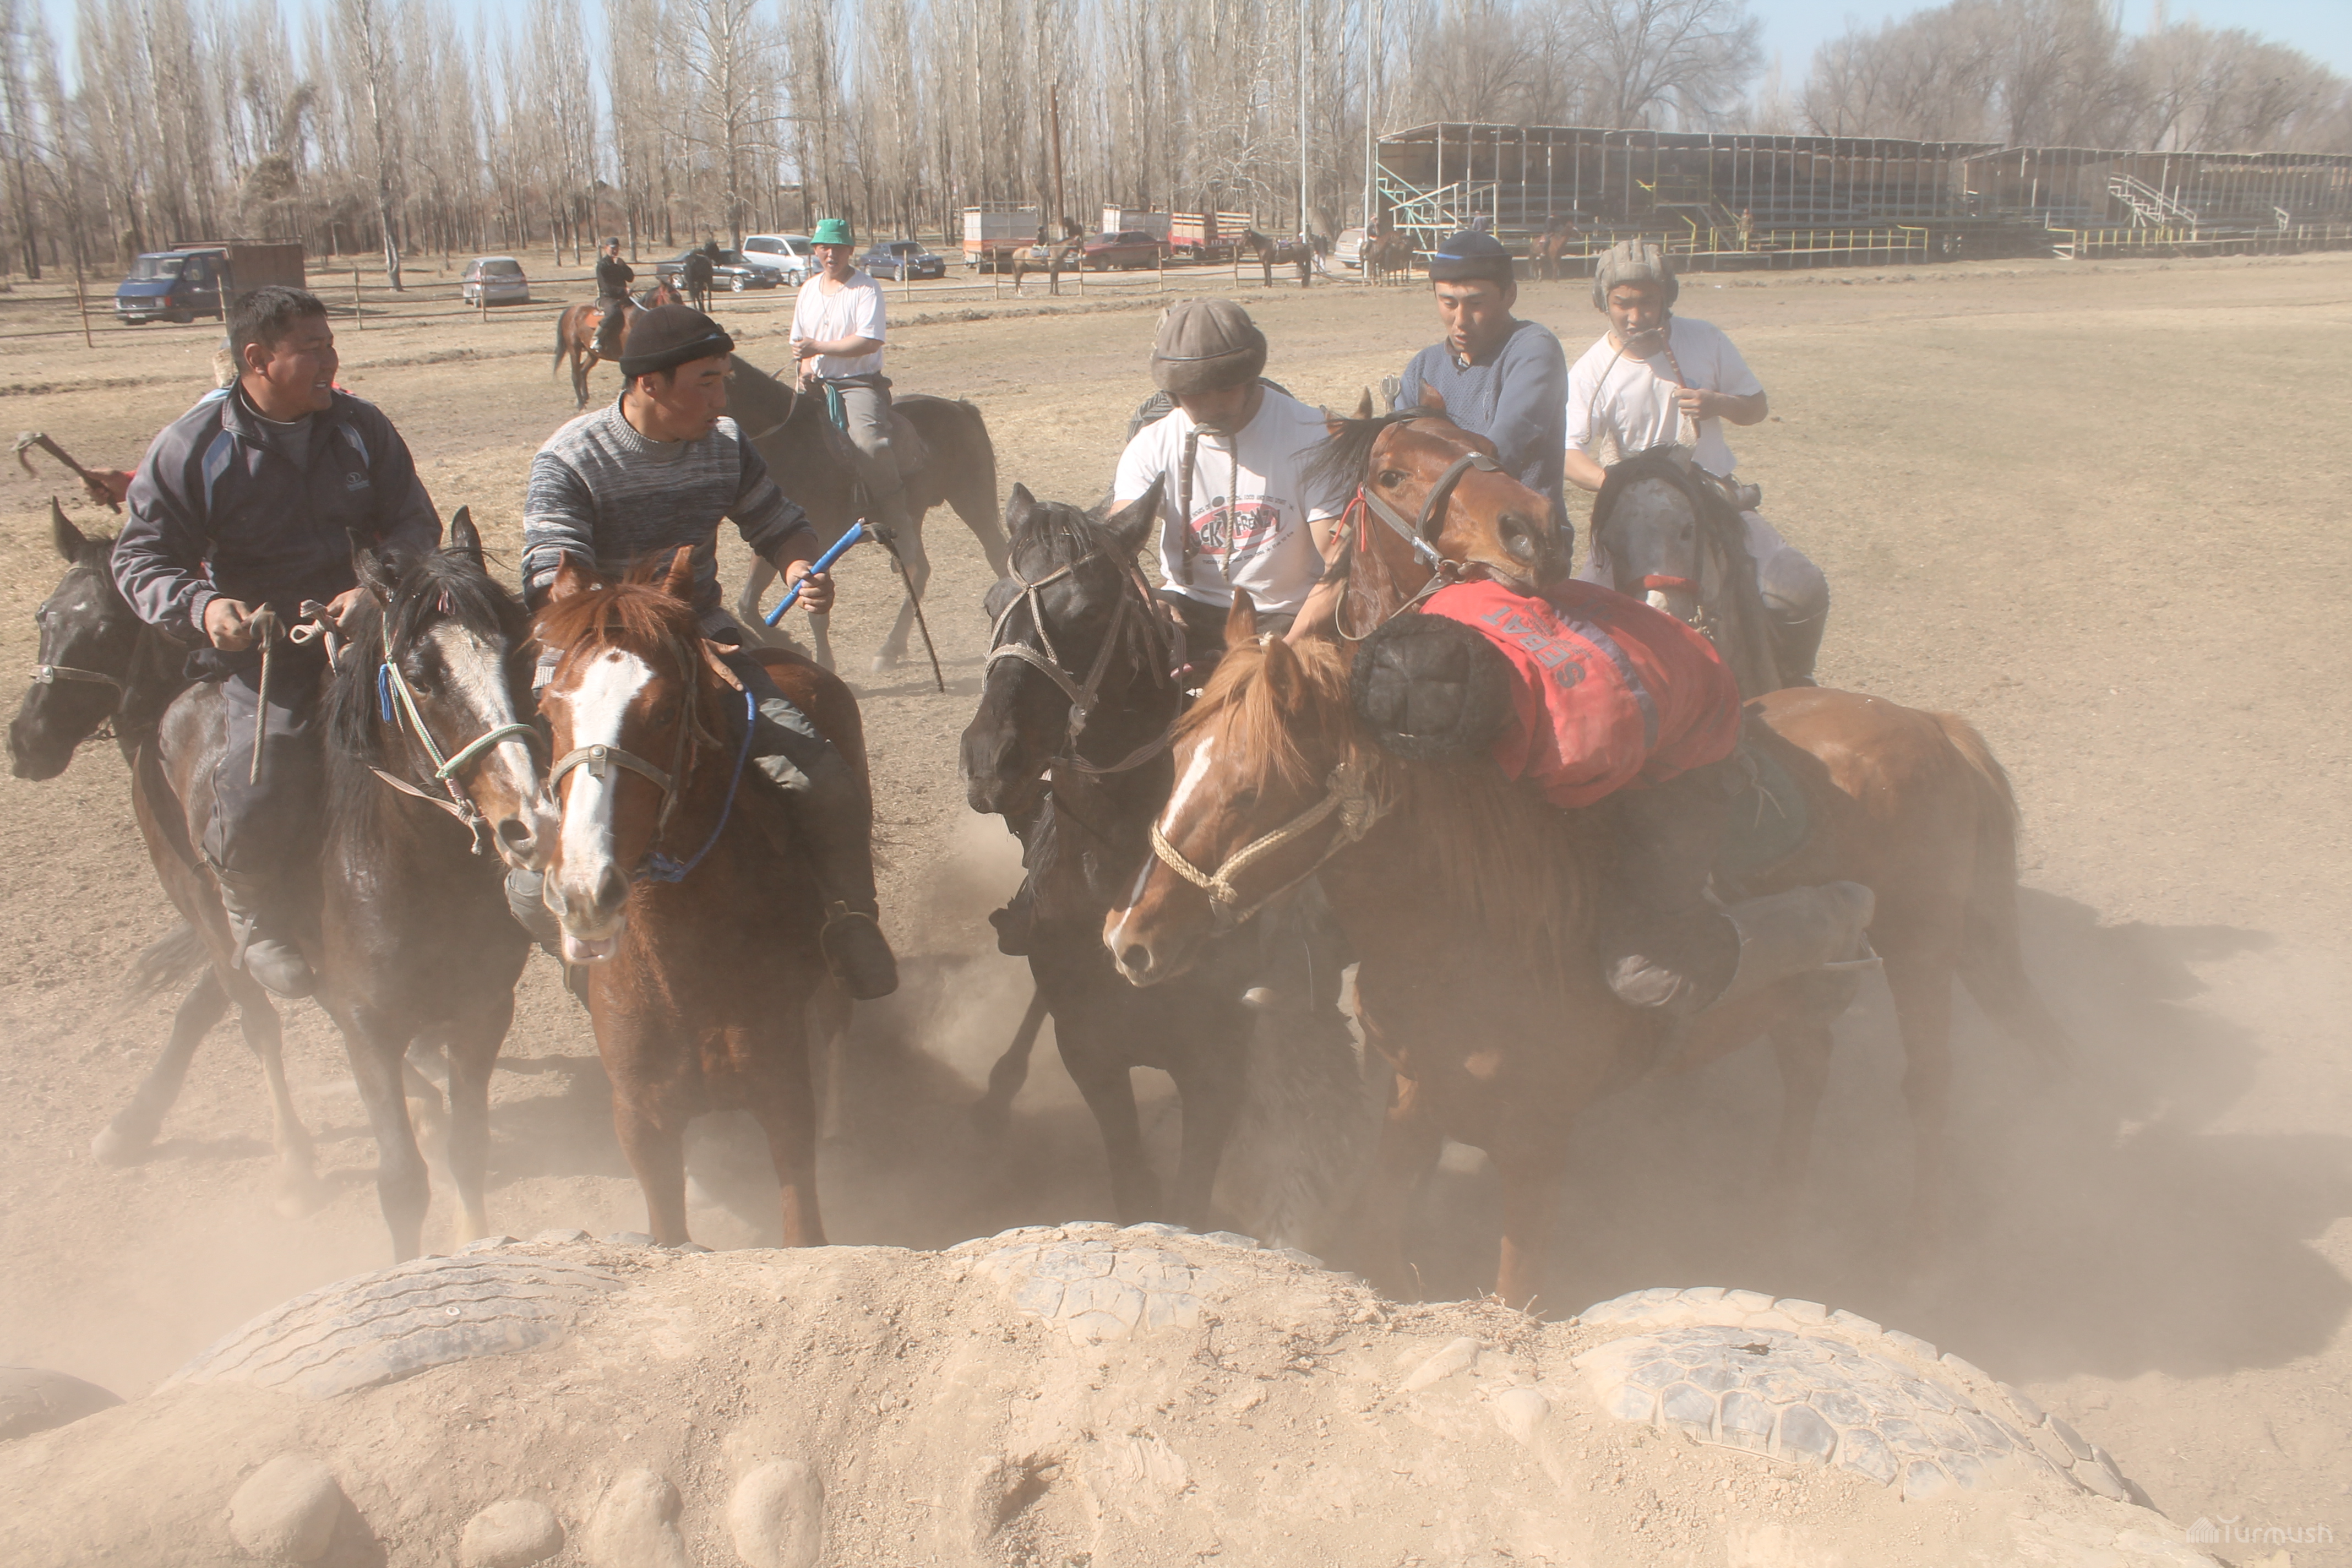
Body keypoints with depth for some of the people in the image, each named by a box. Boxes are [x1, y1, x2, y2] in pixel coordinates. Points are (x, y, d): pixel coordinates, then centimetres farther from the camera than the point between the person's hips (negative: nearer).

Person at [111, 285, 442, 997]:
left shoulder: (362, 427, 7)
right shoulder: (191, 447, -1)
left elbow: (416, 524, 7)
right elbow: (140, 560, 2)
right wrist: (201, 605, -21)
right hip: (262, 641, -3)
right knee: (264, 775, -25)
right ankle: (254, 917, 9)